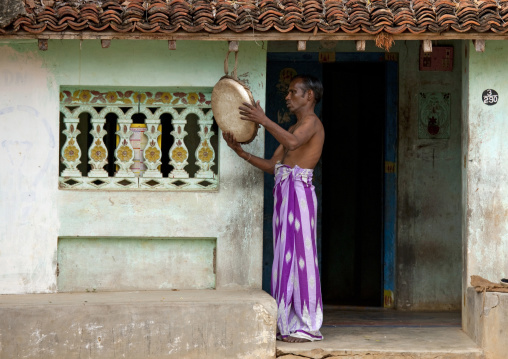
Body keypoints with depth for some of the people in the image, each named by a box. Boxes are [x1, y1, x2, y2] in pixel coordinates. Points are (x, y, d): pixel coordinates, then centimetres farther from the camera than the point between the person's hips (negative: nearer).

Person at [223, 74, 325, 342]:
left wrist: (263, 120, -28)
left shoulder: (311, 123, -4)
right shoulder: (294, 128, 24)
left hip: (299, 192, -9)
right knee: (285, 257, 8)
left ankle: (307, 326, -8)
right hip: (284, 193, 9)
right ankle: (287, 323, 11)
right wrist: (240, 152, 12)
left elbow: (292, 142, -27)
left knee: (300, 255, -9)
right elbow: (272, 166, 21)